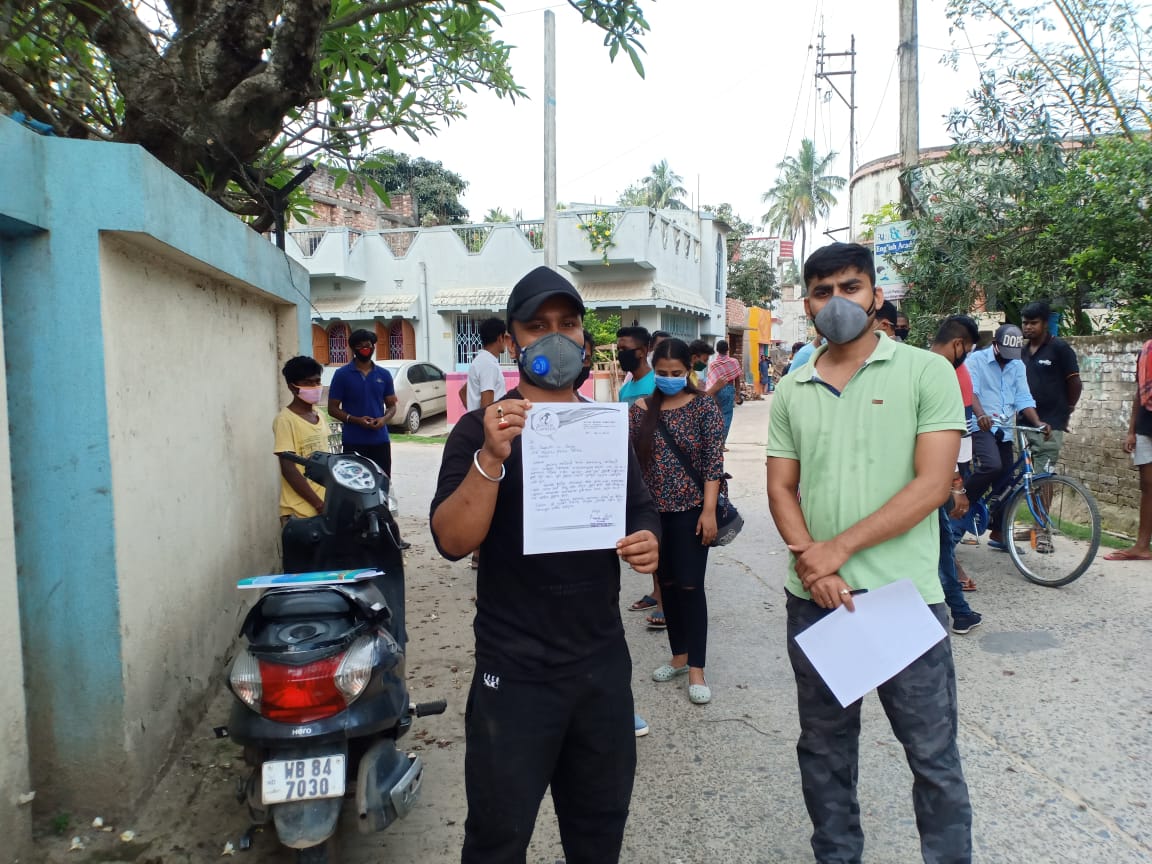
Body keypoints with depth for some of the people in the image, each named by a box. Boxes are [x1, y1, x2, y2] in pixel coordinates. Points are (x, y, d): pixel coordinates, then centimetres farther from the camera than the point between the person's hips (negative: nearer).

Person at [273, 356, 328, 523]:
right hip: (301, 511, -7)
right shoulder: (285, 420, -11)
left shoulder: (318, 415, 12)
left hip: (325, 503, 7)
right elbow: (288, 469, -17)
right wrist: (319, 504, -18)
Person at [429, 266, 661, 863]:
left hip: (604, 661, 5)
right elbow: (452, 541, -18)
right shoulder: (481, 429, -8)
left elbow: (640, 513, 16)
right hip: (516, 672, -4)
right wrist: (491, 457, -33)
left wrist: (648, 544, -7)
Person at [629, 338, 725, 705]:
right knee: (667, 584, 12)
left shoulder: (704, 406, -4)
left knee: (690, 586, -2)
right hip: (654, 509, 4)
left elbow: (714, 461, -8)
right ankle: (679, 656, 28)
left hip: (691, 509, -3)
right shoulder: (642, 408, 4)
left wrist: (709, 511, -13)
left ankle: (696, 669, 8)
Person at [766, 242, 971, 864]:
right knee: (824, 747, 16)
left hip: (905, 597, -3)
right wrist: (811, 565, -11)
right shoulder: (792, 392, 8)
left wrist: (838, 548, -15)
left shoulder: (926, 372, -4)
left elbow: (933, 483, -11)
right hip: (814, 598, 4)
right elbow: (781, 489, 6)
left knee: (933, 754, 7)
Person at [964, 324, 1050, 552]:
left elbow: (1023, 398, 7)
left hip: (1004, 430, 6)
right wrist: (980, 414, -36)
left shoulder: (1018, 366, 14)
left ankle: (997, 533, 16)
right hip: (981, 426, -6)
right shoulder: (976, 360, -2)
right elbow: (971, 390, -17)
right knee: (992, 466, -30)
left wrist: (1038, 422, -11)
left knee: (1005, 481, 5)